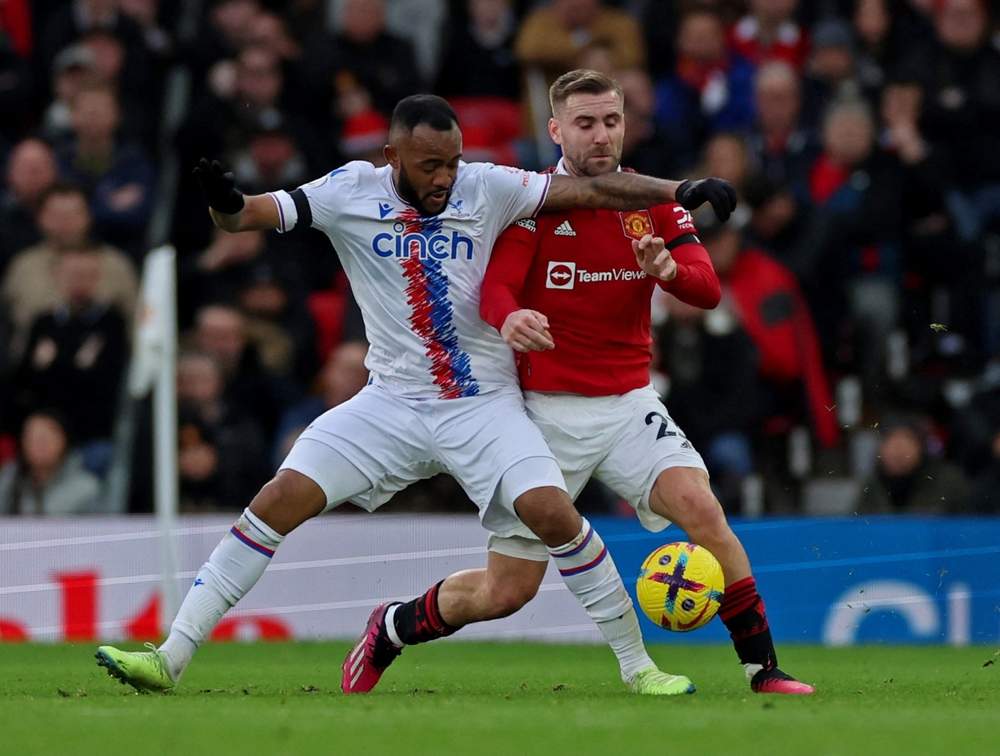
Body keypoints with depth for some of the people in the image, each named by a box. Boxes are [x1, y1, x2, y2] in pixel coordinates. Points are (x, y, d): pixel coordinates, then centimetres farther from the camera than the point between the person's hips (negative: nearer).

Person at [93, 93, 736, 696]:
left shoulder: (486, 188, -3)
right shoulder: (351, 193, -4)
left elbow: (587, 190, -6)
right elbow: (246, 215, -10)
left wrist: (682, 192, -17)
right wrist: (225, 203, -35)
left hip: (484, 404, -1)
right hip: (393, 403, 1)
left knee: (552, 513, -23)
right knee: (280, 500, -13)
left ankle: (637, 664, -4)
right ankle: (172, 657, -7)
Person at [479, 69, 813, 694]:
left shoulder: (653, 202, 4)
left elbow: (708, 289, -6)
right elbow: (495, 288, -19)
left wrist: (668, 268, -29)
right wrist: (509, 318, -44)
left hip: (628, 402, 3)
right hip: (545, 408, -3)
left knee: (702, 508, -21)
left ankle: (764, 666, -14)